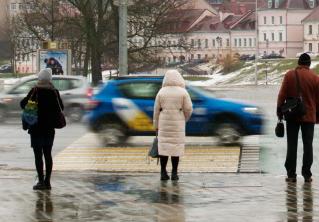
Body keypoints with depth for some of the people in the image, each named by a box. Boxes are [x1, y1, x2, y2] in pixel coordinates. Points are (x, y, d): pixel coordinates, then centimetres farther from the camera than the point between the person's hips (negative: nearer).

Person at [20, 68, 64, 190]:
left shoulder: (35, 91, -9)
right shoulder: (54, 92, 1)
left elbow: (23, 104, -7)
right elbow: (61, 108, 8)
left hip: (37, 128, -4)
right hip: (49, 128, 4)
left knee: (38, 155, -2)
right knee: (48, 154, 10)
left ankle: (41, 181, -6)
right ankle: (47, 181, 9)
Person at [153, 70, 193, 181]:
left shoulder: (161, 92, -1)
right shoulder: (183, 92, -5)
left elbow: (156, 110, 0)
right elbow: (188, 109, -6)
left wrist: (156, 126, 8)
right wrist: (184, 120, 13)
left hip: (164, 123, 1)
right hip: (177, 124, -1)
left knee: (164, 146, 5)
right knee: (176, 147, 4)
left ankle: (163, 173, 2)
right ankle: (174, 173, 3)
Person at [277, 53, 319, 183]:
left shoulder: (290, 75, -3)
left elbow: (282, 95, -4)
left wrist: (279, 110, 5)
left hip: (292, 116, 0)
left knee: (292, 145, 4)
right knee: (308, 145, 6)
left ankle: (291, 174, 2)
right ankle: (307, 174, 4)